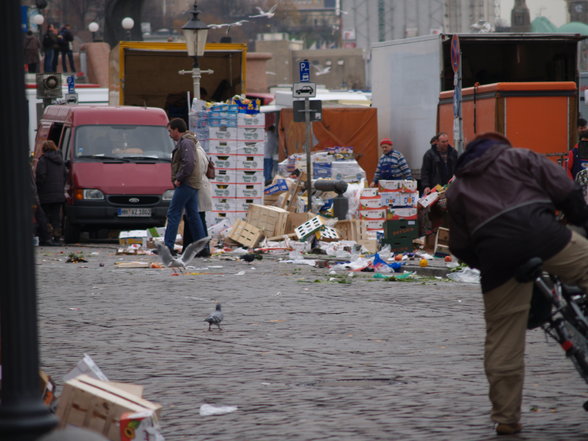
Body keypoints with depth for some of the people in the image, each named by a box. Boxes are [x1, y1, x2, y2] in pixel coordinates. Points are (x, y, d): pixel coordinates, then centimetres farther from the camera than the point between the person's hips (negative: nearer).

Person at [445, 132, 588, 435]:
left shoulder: (457, 188, 29)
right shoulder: (518, 157, 21)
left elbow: (460, 247, 23)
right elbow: (563, 188, 8)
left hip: (496, 254, 3)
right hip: (542, 235, -3)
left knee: (502, 339, 8)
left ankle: (506, 418, 9)